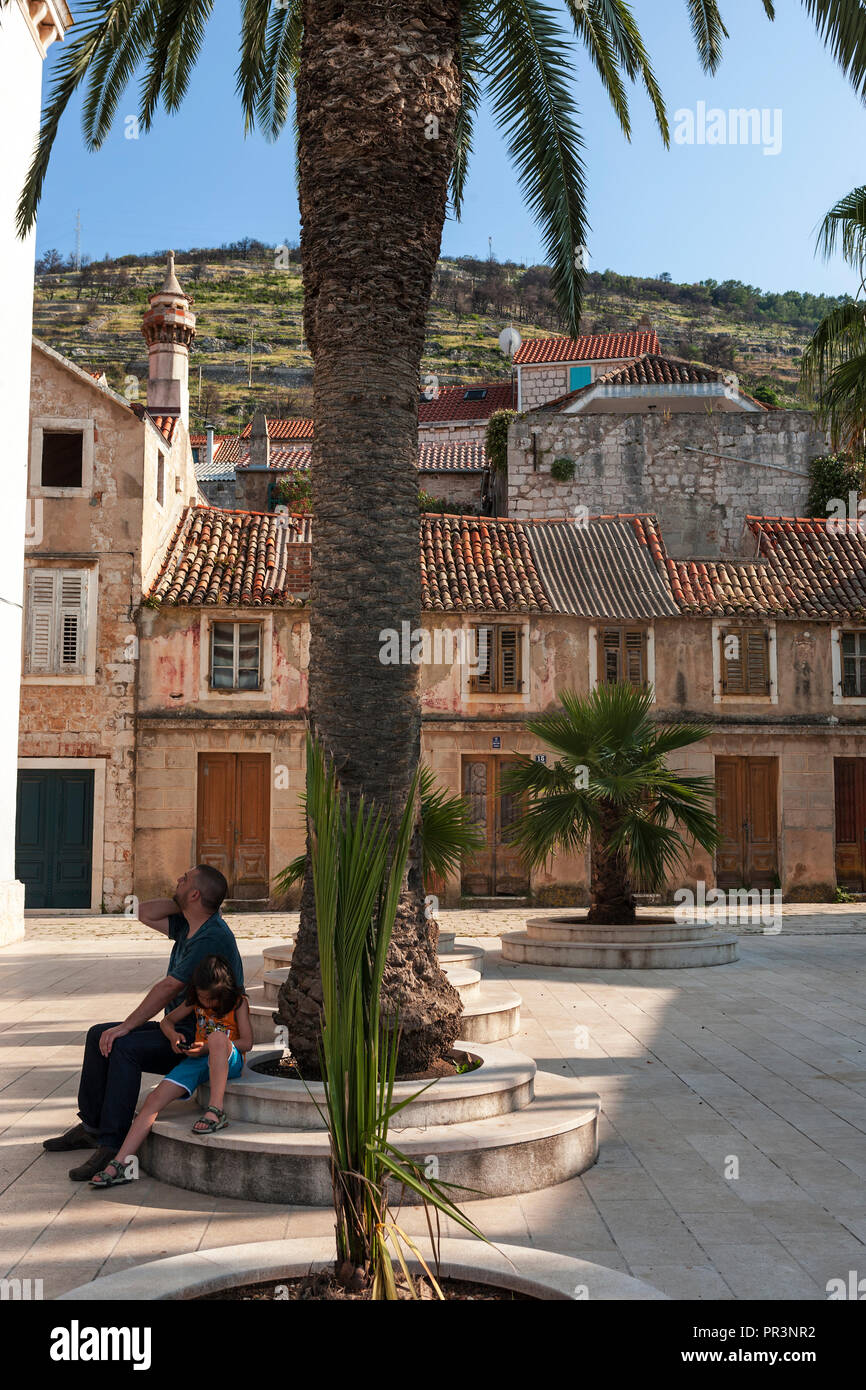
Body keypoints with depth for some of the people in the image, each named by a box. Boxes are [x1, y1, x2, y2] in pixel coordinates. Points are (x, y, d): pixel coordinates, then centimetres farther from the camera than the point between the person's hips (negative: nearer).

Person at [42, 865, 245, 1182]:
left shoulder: (212, 937, -22)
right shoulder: (188, 926, 9)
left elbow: (169, 988, -23)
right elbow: (146, 914, 19)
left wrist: (127, 1026, -19)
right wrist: (182, 903, 5)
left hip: (203, 1039, -10)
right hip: (179, 1030, 10)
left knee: (124, 1047, -28)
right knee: (99, 1035, 5)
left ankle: (111, 1147, -24)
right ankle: (91, 1126, 12)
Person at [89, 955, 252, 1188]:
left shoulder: (238, 1002, -5)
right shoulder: (195, 1001, 10)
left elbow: (246, 1042, -10)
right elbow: (167, 1021, 19)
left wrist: (207, 1048, -19)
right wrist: (173, 1036, -6)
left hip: (229, 1060, -5)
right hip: (197, 1059, 5)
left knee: (217, 1037, -40)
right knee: (155, 1098, -16)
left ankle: (216, 1110, -40)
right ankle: (121, 1163, -19)